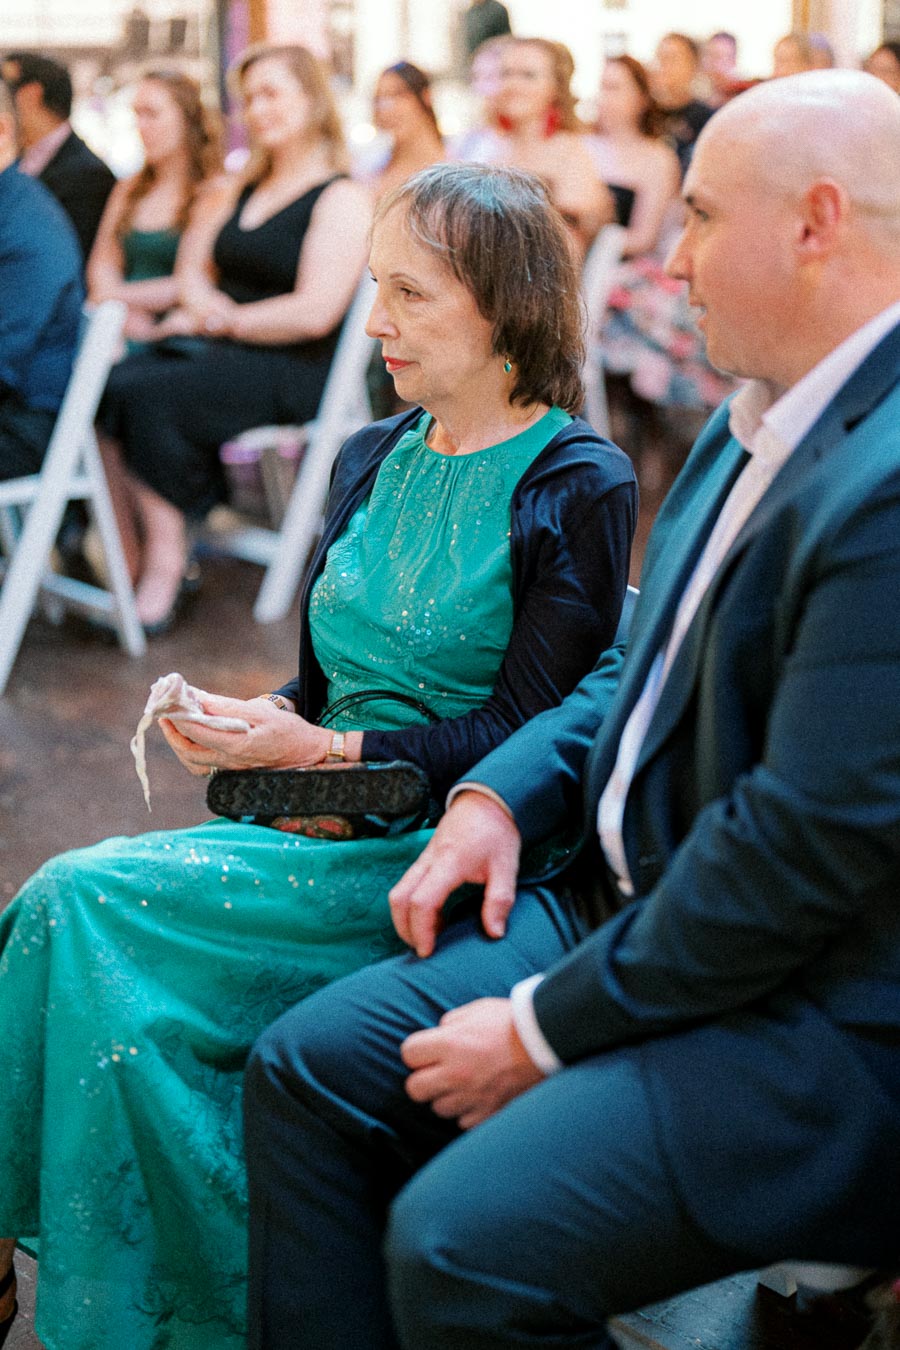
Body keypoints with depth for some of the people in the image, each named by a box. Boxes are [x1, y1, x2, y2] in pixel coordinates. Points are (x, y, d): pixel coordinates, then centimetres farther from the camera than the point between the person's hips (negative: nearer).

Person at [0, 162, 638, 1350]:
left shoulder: (579, 489, -5)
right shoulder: (369, 460, 15)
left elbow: (529, 734, -11)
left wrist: (328, 752, -18)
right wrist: (254, 725, -4)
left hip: (442, 854, -6)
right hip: (323, 827, 7)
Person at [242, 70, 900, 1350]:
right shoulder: (756, 418, 8)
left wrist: (546, 1030, -17)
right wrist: (497, 793, 3)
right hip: (635, 907, 10)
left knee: (457, 1243, -24)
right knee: (304, 1070, 4)